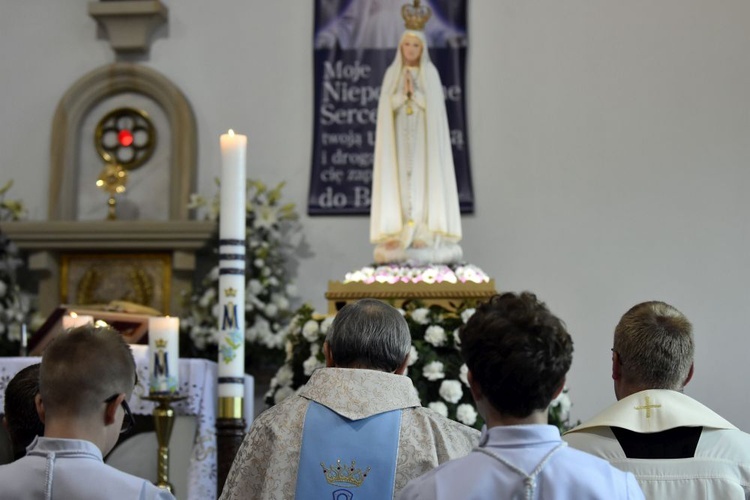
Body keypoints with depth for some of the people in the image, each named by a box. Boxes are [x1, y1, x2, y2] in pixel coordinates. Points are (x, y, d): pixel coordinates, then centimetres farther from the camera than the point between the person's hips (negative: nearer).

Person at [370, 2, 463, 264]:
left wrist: (415, 92, -17)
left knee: (423, 177, -6)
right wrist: (403, 92, -18)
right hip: (399, 136, 1)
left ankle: (423, 234, -7)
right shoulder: (392, 73, 7)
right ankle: (398, 232, -4)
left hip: (424, 136, -1)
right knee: (399, 178, -3)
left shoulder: (431, 73, 3)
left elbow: (435, 105, -5)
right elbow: (387, 105, -2)